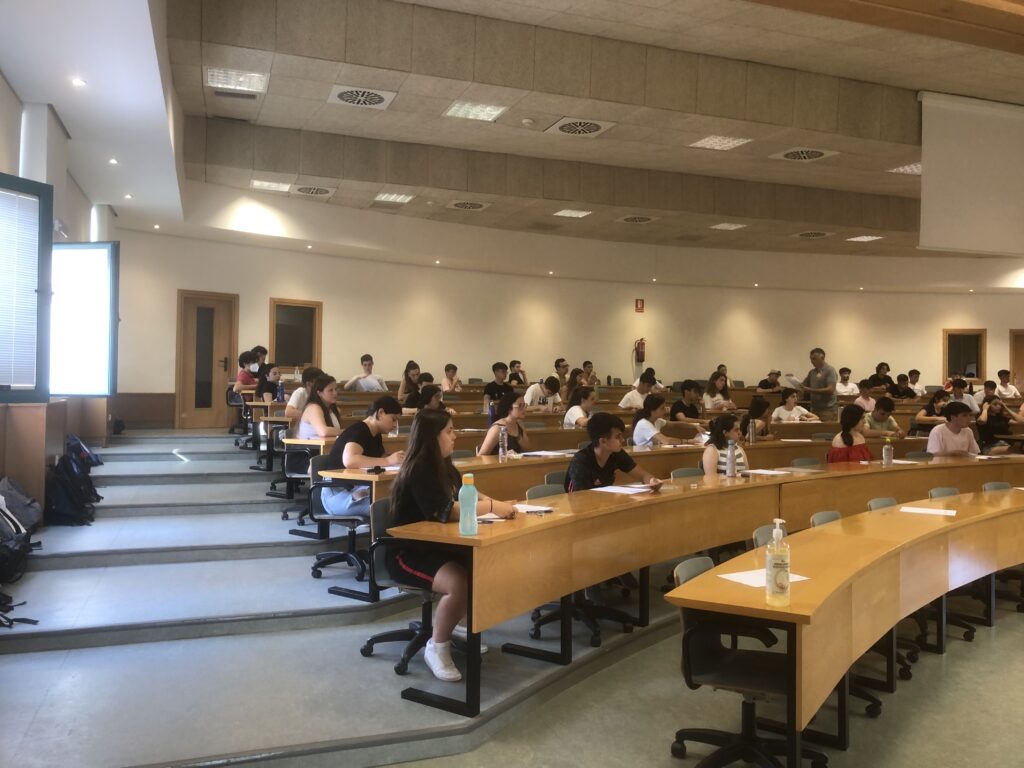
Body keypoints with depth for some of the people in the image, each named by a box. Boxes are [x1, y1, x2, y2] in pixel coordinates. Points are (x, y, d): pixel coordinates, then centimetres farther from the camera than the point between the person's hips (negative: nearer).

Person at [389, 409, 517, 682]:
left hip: (436, 545, 9)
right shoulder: (418, 471, -21)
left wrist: (498, 504, -3)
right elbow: (445, 511, -29)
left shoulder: (444, 466, 7)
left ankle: (450, 624, 16)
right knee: (461, 583, -31)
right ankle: (436, 647, -8)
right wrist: (492, 507, -24)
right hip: (407, 552, -9)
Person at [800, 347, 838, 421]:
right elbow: (804, 385, 20)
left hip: (828, 409, -6)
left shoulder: (830, 370, -7)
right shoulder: (812, 372, 13)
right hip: (814, 409, 6)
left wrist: (811, 390, -20)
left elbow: (830, 390, -16)